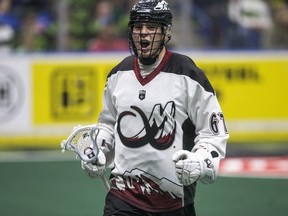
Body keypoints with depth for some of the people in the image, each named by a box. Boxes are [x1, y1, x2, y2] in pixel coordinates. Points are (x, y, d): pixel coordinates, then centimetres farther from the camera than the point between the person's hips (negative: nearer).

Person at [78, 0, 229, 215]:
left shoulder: (188, 75, -9)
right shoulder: (119, 75, 6)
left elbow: (214, 132, -6)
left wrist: (199, 163, -23)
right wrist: (96, 152, 6)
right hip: (124, 193, 3)